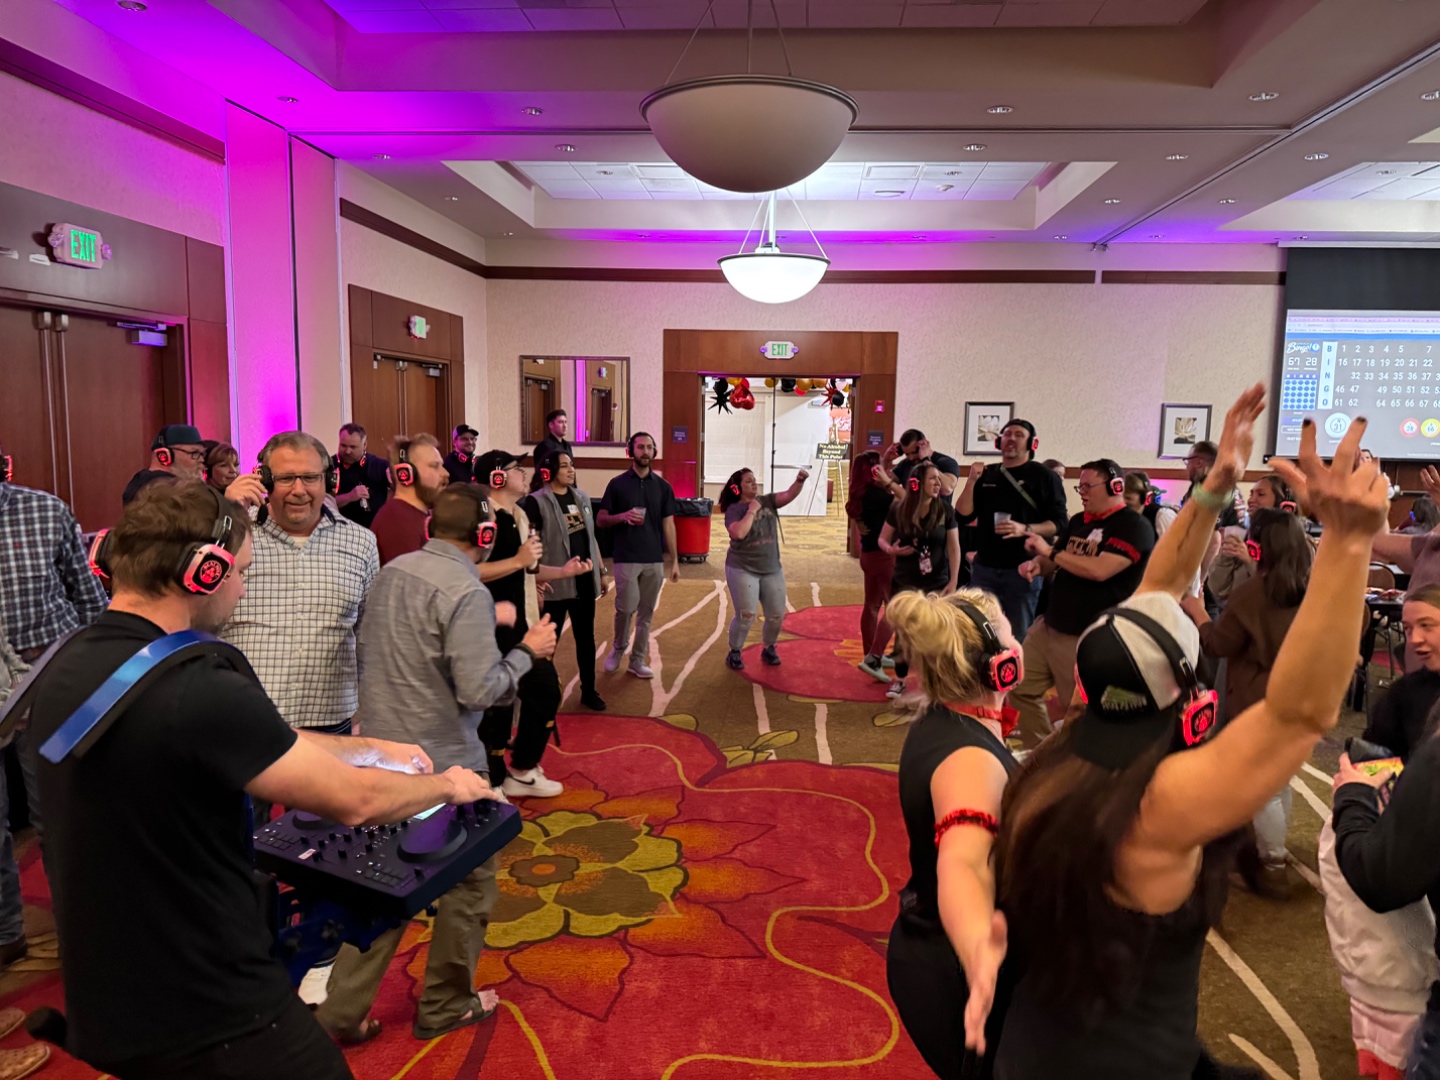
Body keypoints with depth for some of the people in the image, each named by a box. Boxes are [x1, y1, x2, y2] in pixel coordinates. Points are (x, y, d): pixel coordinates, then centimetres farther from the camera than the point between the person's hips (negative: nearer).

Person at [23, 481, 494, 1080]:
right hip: (211, 1016, -9)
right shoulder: (199, 692, -29)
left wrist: (376, 748, 16)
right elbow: (353, 800, -21)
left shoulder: (65, 667, -1)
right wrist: (447, 784, -1)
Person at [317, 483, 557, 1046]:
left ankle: (343, 1010, 26)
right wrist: (527, 651, -10)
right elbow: (481, 689, -24)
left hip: (384, 754, 7)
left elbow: (366, 650, 13)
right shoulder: (466, 592, -21)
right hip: (443, 764, -7)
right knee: (470, 878, 13)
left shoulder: (391, 573, 3)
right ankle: (445, 1005, 28)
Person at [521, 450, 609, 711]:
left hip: (584, 580, 6)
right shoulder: (536, 502, -12)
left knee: (586, 637, 14)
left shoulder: (581, 497, 9)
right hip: (556, 583, -6)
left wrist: (602, 571, 15)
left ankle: (588, 690, 28)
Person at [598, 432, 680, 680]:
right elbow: (600, 521, 3)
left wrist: (674, 561, 5)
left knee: (646, 613, 7)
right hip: (626, 559, -2)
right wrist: (621, 516, -18)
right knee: (626, 608, -6)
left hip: (655, 560, 3)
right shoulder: (617, 484, 0)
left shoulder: (663, 486, 6)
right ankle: (618, 648, 21)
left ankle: (638, 660, 18)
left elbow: (668, 525, 8)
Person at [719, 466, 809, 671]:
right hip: (742, 570, -4)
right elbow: (738, 533, -25)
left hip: (772, 569, 5)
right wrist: (751, 510, -18)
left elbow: (789, 495, -11)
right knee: (746, 616, -8)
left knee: (777, 616, 7)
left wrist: (800, 481, -29)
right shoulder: (734, 509, -8)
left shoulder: (768, 501, 4)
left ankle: (769, 649, 31)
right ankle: (734, 653, 13)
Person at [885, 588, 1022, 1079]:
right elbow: (961, 866, -52)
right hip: (952, 975, -9)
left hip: (932, 951, 10)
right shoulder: (969, 759, -33)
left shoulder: (940, 723, -4)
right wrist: (979, 954, -70)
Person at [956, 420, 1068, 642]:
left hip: (1022, 569, -4)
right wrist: (971, 481, -8)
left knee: (1018, 637, 3)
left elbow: (1059, 523, -7)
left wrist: (1025, 529, -23)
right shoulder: (986, 475, 12)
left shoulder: (1044, 477, 0)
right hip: (984, 568, 4)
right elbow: (963, 514, 6)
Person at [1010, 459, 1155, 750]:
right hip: (1049, 625, 9)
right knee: (1021, 689, 11)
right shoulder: (1079, 522, 14)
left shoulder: (1133, 526, -12)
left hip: (1087, 638, -9)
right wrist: (1038, 564, -3)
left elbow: (1100, 570, -25)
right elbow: (1057, 564, 21)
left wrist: (1050, 551, -17)